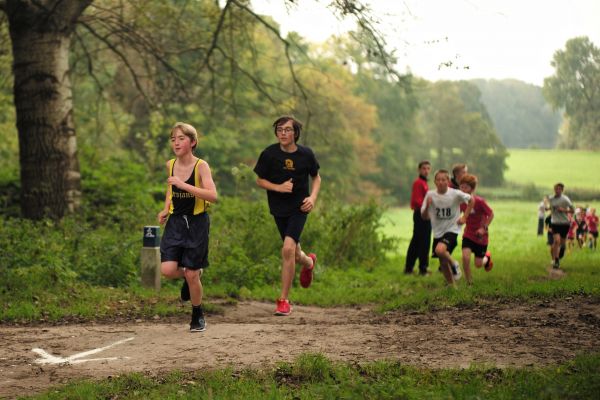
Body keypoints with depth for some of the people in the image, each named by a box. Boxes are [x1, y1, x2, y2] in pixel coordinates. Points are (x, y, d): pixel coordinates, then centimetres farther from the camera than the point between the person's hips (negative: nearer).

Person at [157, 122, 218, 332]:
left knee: (192, 275, 1)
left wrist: (183, 185, -31)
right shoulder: (170, 165, 2)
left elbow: (212, 195, -26)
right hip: (175, 222, 4)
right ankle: (188, 276, 24)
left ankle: (198, 317, 23)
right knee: (167, 270, -12)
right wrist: (166, 209, 7)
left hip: (196, 222, -4)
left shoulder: (201, 166, -13)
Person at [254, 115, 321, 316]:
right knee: (293, 254, 13)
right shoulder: (269, 154, -8)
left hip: (299, 208, -2)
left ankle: (283, 300, -10)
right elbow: (260, 180, 2)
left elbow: (316, 178, 11)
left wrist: (312, 197, -7)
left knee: (288, 249, -20)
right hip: (278, 208, 2)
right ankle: (309, 262, 53)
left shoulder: (306, 154, -6)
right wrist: (278, 187, -16)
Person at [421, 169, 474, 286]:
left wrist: (464, 217, -2)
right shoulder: (430, 195, -7)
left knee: (440, 250, -30)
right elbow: (424, 217, -4)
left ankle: (453, 265, -3)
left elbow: (471, 200, 5)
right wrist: (427, 206, -24)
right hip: (438, 232, 4)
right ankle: (451, 285, 27)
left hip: (452, 229, -4)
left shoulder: (455, 194, -13)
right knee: (442, 262, 9)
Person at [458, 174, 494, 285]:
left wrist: (484, 228, -20)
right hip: (468, 234, 3)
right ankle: (469, 282, -2)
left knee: (478, 264, 5)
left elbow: (491, 214, -13)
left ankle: (487, 257, 42)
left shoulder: (479, 201, -22)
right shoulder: (461, 202, -8)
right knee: (465, 257, -19)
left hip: (480, 235, -3)